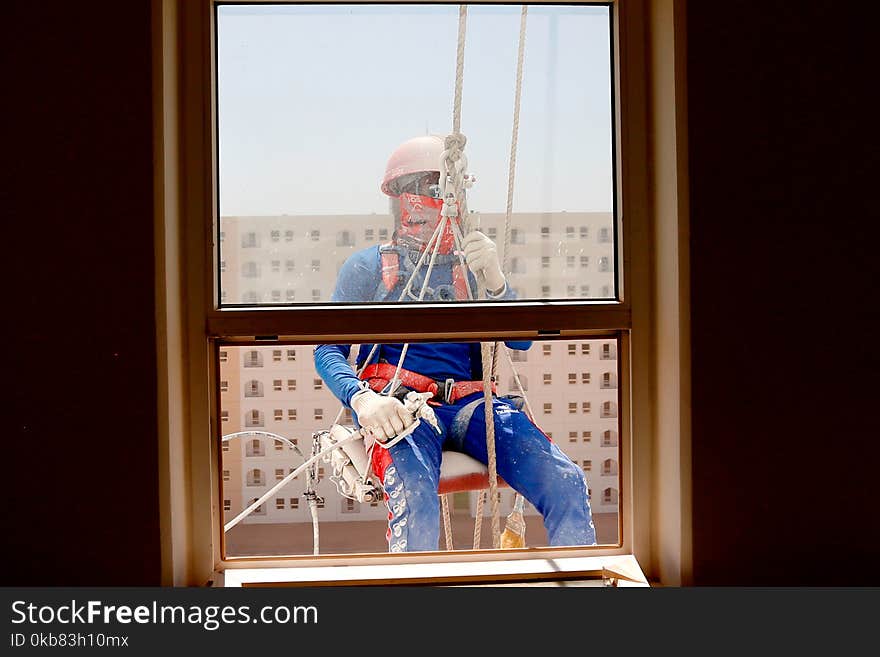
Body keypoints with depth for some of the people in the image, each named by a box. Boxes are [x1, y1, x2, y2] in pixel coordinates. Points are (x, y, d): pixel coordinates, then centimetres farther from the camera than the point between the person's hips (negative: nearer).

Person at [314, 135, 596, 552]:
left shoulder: (471, 266, 22)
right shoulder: (368, 267, 13)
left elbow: (521, 341, 11)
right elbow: (328, 350, 4)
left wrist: (493, 279, -9)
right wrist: (362, 398, -18)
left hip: (470, 405, 3)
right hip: (400, 407, -3)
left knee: (566, 484, -22)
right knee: (415, 501, -37)